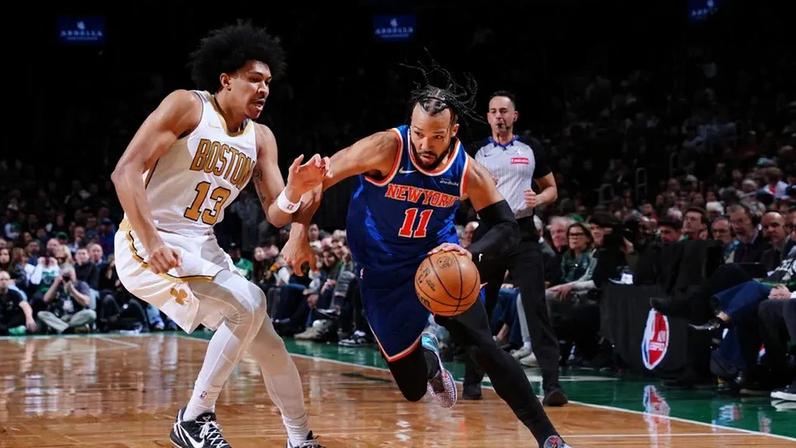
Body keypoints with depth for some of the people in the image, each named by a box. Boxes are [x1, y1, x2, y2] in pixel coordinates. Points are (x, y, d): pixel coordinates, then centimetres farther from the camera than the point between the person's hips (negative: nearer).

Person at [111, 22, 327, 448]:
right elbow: (126, 170, -19)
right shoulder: (187, 106, -12)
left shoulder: (260, 138, 7)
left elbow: (276, 215, 6)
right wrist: (152, 241, -29)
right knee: (249, 304, -24)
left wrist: (296, 188, -17)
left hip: (202, 249, 8)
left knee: (268, 345, 8)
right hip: (147, 245, -8)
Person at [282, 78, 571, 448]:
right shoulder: (387, 148, -25)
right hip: (384, 270, -1)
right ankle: (428, 358, 40)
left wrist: (471, 253, -32)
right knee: (413, 388, 0)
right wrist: (300, 233, -25)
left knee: (481, 345, -20)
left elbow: (507, 228, -12)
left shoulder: (468, 172, -18)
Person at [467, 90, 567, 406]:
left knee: (537, 309, -11)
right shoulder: (476, 152, 7)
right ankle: (472, 380, 19)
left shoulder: (531, 149, 8)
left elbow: (551, 189, 14)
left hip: (523, 234, -1)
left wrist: (538, 199, -8)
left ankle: (551, 385, -16)